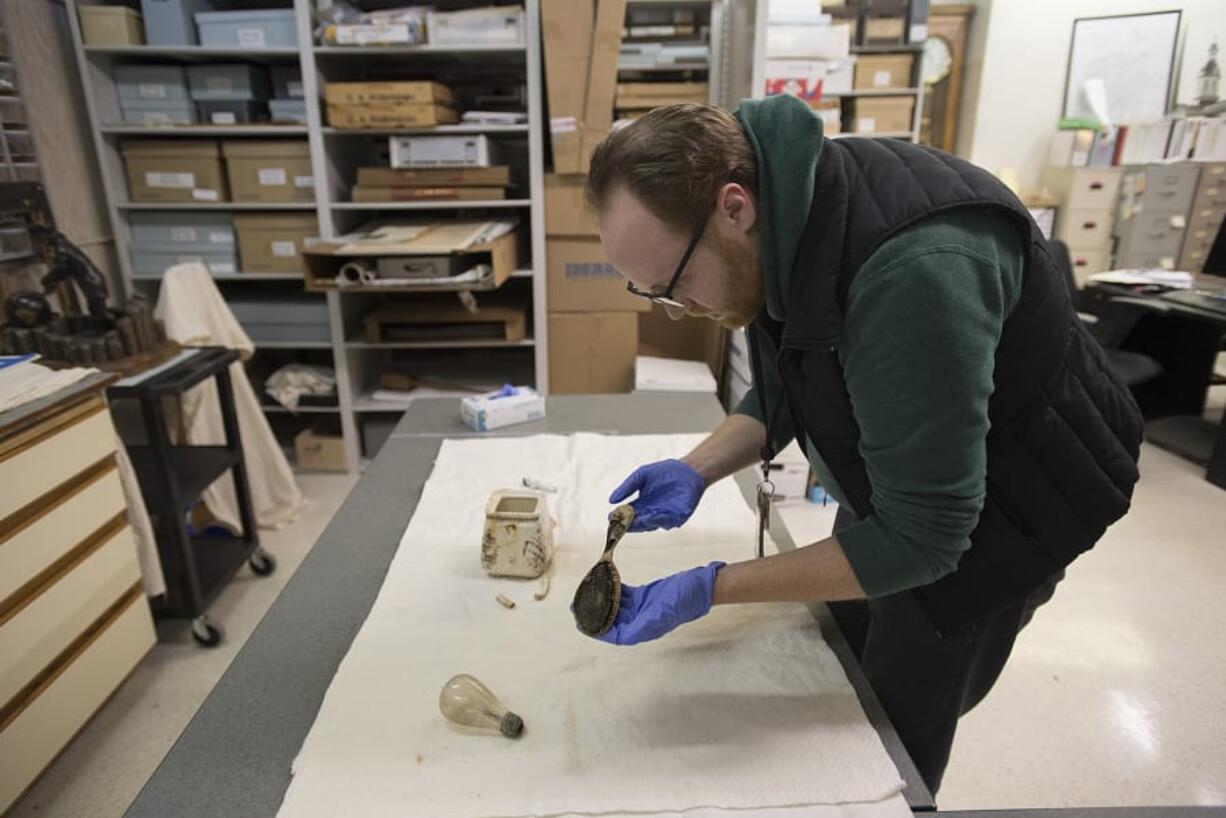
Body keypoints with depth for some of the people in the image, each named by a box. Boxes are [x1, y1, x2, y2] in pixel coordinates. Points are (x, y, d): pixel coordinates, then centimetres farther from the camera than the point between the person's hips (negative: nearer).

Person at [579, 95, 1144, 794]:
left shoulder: (913, 268, -39)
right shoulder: (782, 210, -13)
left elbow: (920, 538, -31)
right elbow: (784, 392, 2)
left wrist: (706, 590, -30)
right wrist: (697, 470, -14)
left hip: (994, 519, -7)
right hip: (891, 494, 8)